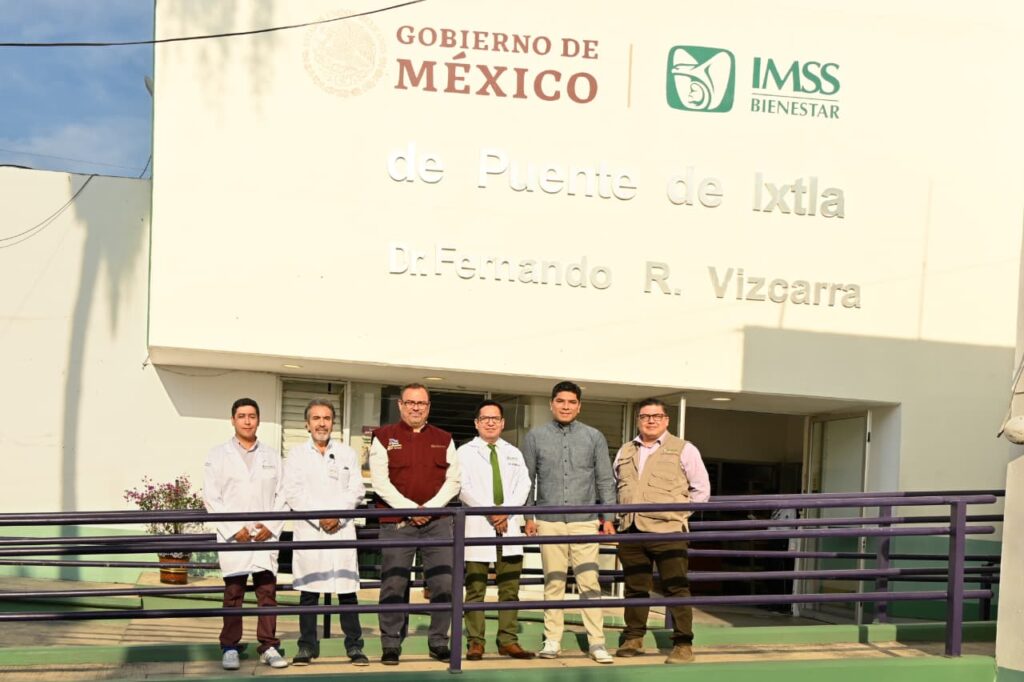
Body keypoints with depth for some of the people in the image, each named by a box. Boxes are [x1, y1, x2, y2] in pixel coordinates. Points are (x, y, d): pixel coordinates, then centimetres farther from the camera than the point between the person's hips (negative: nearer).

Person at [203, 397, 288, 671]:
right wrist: (234, 529, -8)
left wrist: (272, 526, -6)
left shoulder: (272, 455, 15)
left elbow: (281, 495, 9)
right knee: (233, 594, 0)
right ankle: (230, 648, 8)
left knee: (268, 591, -1)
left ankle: (269, 646, 5)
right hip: (233, 535, -2)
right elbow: (211, 497, 0)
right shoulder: (218, 455, 8)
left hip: (265, 535, 2)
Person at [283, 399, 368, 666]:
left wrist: (338, 516, -10)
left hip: (342, 529, 1)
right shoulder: (296, 454, 9)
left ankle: (354, 645, 4)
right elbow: (292, 493, -1)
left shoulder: (348, 454, 14)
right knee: (308, 590, 1)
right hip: (308, 531, -1)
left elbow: (356, 490, 5)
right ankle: (307, 646, 8)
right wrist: (319, 517, -11)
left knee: (347, 588, -1)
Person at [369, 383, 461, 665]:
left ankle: (439, 642, 11)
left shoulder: (444, 439, 14)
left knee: (445, 583, -1)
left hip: (437, 522, 2)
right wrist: (410, 509, -11)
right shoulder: (384, 437, 5)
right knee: (394, 585, -2)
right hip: (396, 522, -2)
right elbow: (380, 482, -3)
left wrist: (430, 507, -7)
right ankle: (391, 645, 8)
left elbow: (453, 480, 8)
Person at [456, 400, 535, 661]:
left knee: (510, 588, 3)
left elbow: (523, 485, 6)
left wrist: (505, 510, -11)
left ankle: (508, 641, 8)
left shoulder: (514, 453, 18)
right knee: (475, 588, -2)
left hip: (509, 525, 3)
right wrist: (491, 511, -13)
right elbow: (464, 487, -5)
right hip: (477, 526, -3)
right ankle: (475, 642, 2)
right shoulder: (465, 452, 7)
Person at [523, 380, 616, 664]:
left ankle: (596, 641, 2)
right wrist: (528, 516, 3)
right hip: (549, 521, 0)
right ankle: (552, 640, 12)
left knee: (589, 581, -4)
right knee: (553, 582, 4)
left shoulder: (594, 437, 6)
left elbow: (605, 480, 8)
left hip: (584, 521, 0)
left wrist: (607, 517, 3)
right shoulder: (535, 436, 6)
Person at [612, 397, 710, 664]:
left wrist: (679, 513, -2)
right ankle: (633, 638, 20)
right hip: (631, 531, 4)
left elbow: (701, 490, 4)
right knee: (635, 588, 9)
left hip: (667, 531, -4)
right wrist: (620, 514, 12)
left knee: (676, 588, -5)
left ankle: (683, 644, 0)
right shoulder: (625, 452, 17)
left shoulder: (683, 449, 4)